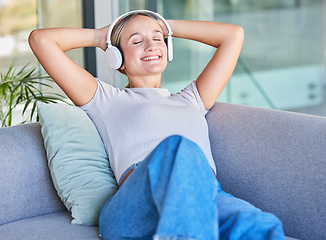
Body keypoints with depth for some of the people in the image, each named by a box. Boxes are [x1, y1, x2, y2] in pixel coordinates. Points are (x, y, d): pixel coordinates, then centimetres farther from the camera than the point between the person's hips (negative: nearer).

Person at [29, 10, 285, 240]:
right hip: (136, 204, -3)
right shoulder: (106, 100, 28)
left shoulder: (191, 101, 40)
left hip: (207, 196, 3)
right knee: (178, 148, -40)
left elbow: (233, 34, 46)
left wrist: (167, 27, 47)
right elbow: (40, 39, 25)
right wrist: (98, 36, 38)